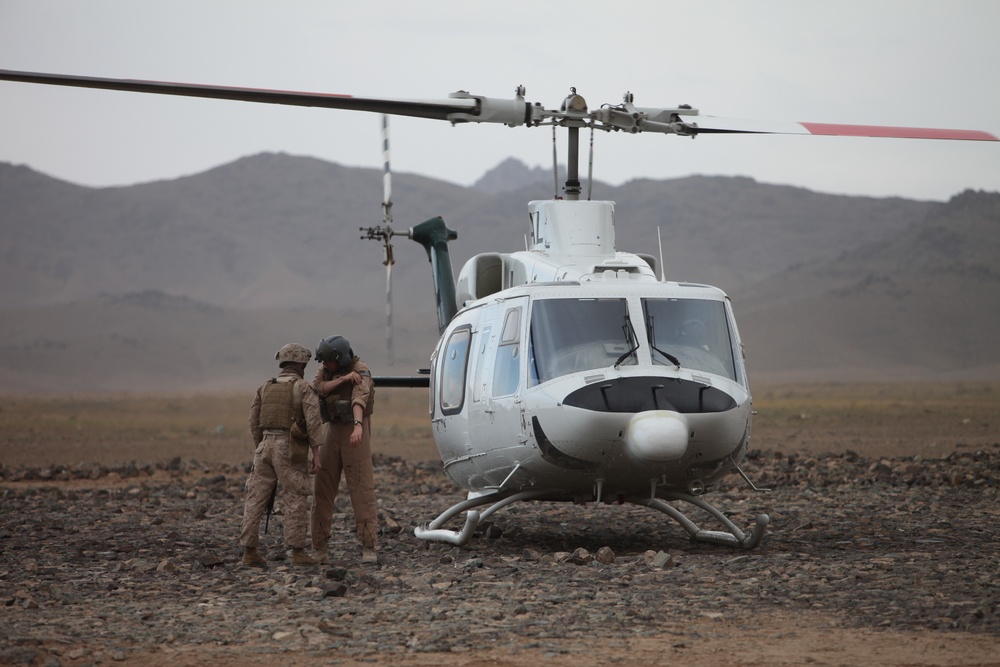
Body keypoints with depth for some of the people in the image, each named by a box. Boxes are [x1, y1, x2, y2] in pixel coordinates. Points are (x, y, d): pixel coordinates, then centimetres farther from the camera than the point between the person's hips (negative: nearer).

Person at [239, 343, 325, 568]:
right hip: (290, 450, -5)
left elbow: (255, 423, 13)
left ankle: (249, 551, 2)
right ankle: (297, 552, -3)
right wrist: (316, 455, -12)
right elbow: (313, 422, -12)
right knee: (296, 501, -1)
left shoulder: (265, 388, 13)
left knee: (257, 499, 5)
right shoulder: (304, 388, -3)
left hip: (266, 448, 5)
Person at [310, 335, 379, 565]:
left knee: (362, 490, -11)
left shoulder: (361, 372, -18)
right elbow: (317, 390, -13)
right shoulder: (325, 369, 6)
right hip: (333, 432, 6)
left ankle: (369, 548, -9)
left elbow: (359, 398, -37)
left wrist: (357, 426, -55)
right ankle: (320, 549, 7)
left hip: (355, 433, -6)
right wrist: (344, 379, -27)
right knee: (322, 490, 1)